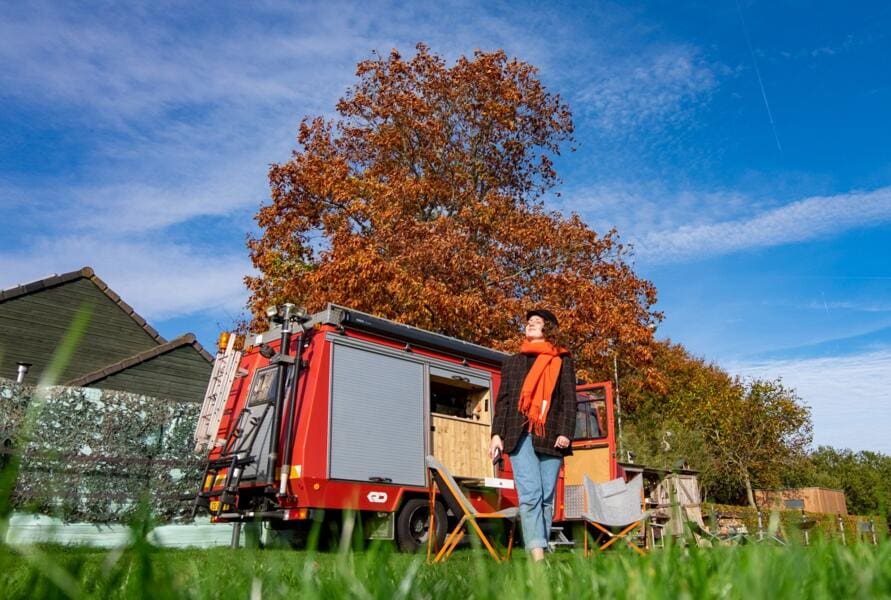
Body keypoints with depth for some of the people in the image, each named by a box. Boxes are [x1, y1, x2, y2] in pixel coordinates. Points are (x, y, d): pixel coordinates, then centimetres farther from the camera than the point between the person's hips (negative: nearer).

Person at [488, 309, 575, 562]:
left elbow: (569, 400, 6)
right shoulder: (512, 362, 21)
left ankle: (540, 549, 4)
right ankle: (537, 555, -19)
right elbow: (502, 400, 15)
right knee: (530, 494, -12)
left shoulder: (562, 361, 15)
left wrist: (565, 433, -7)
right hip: (520, 434, 0)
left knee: (547, 497, -2)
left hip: (550, 436, 0)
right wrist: (496, 434, 3)